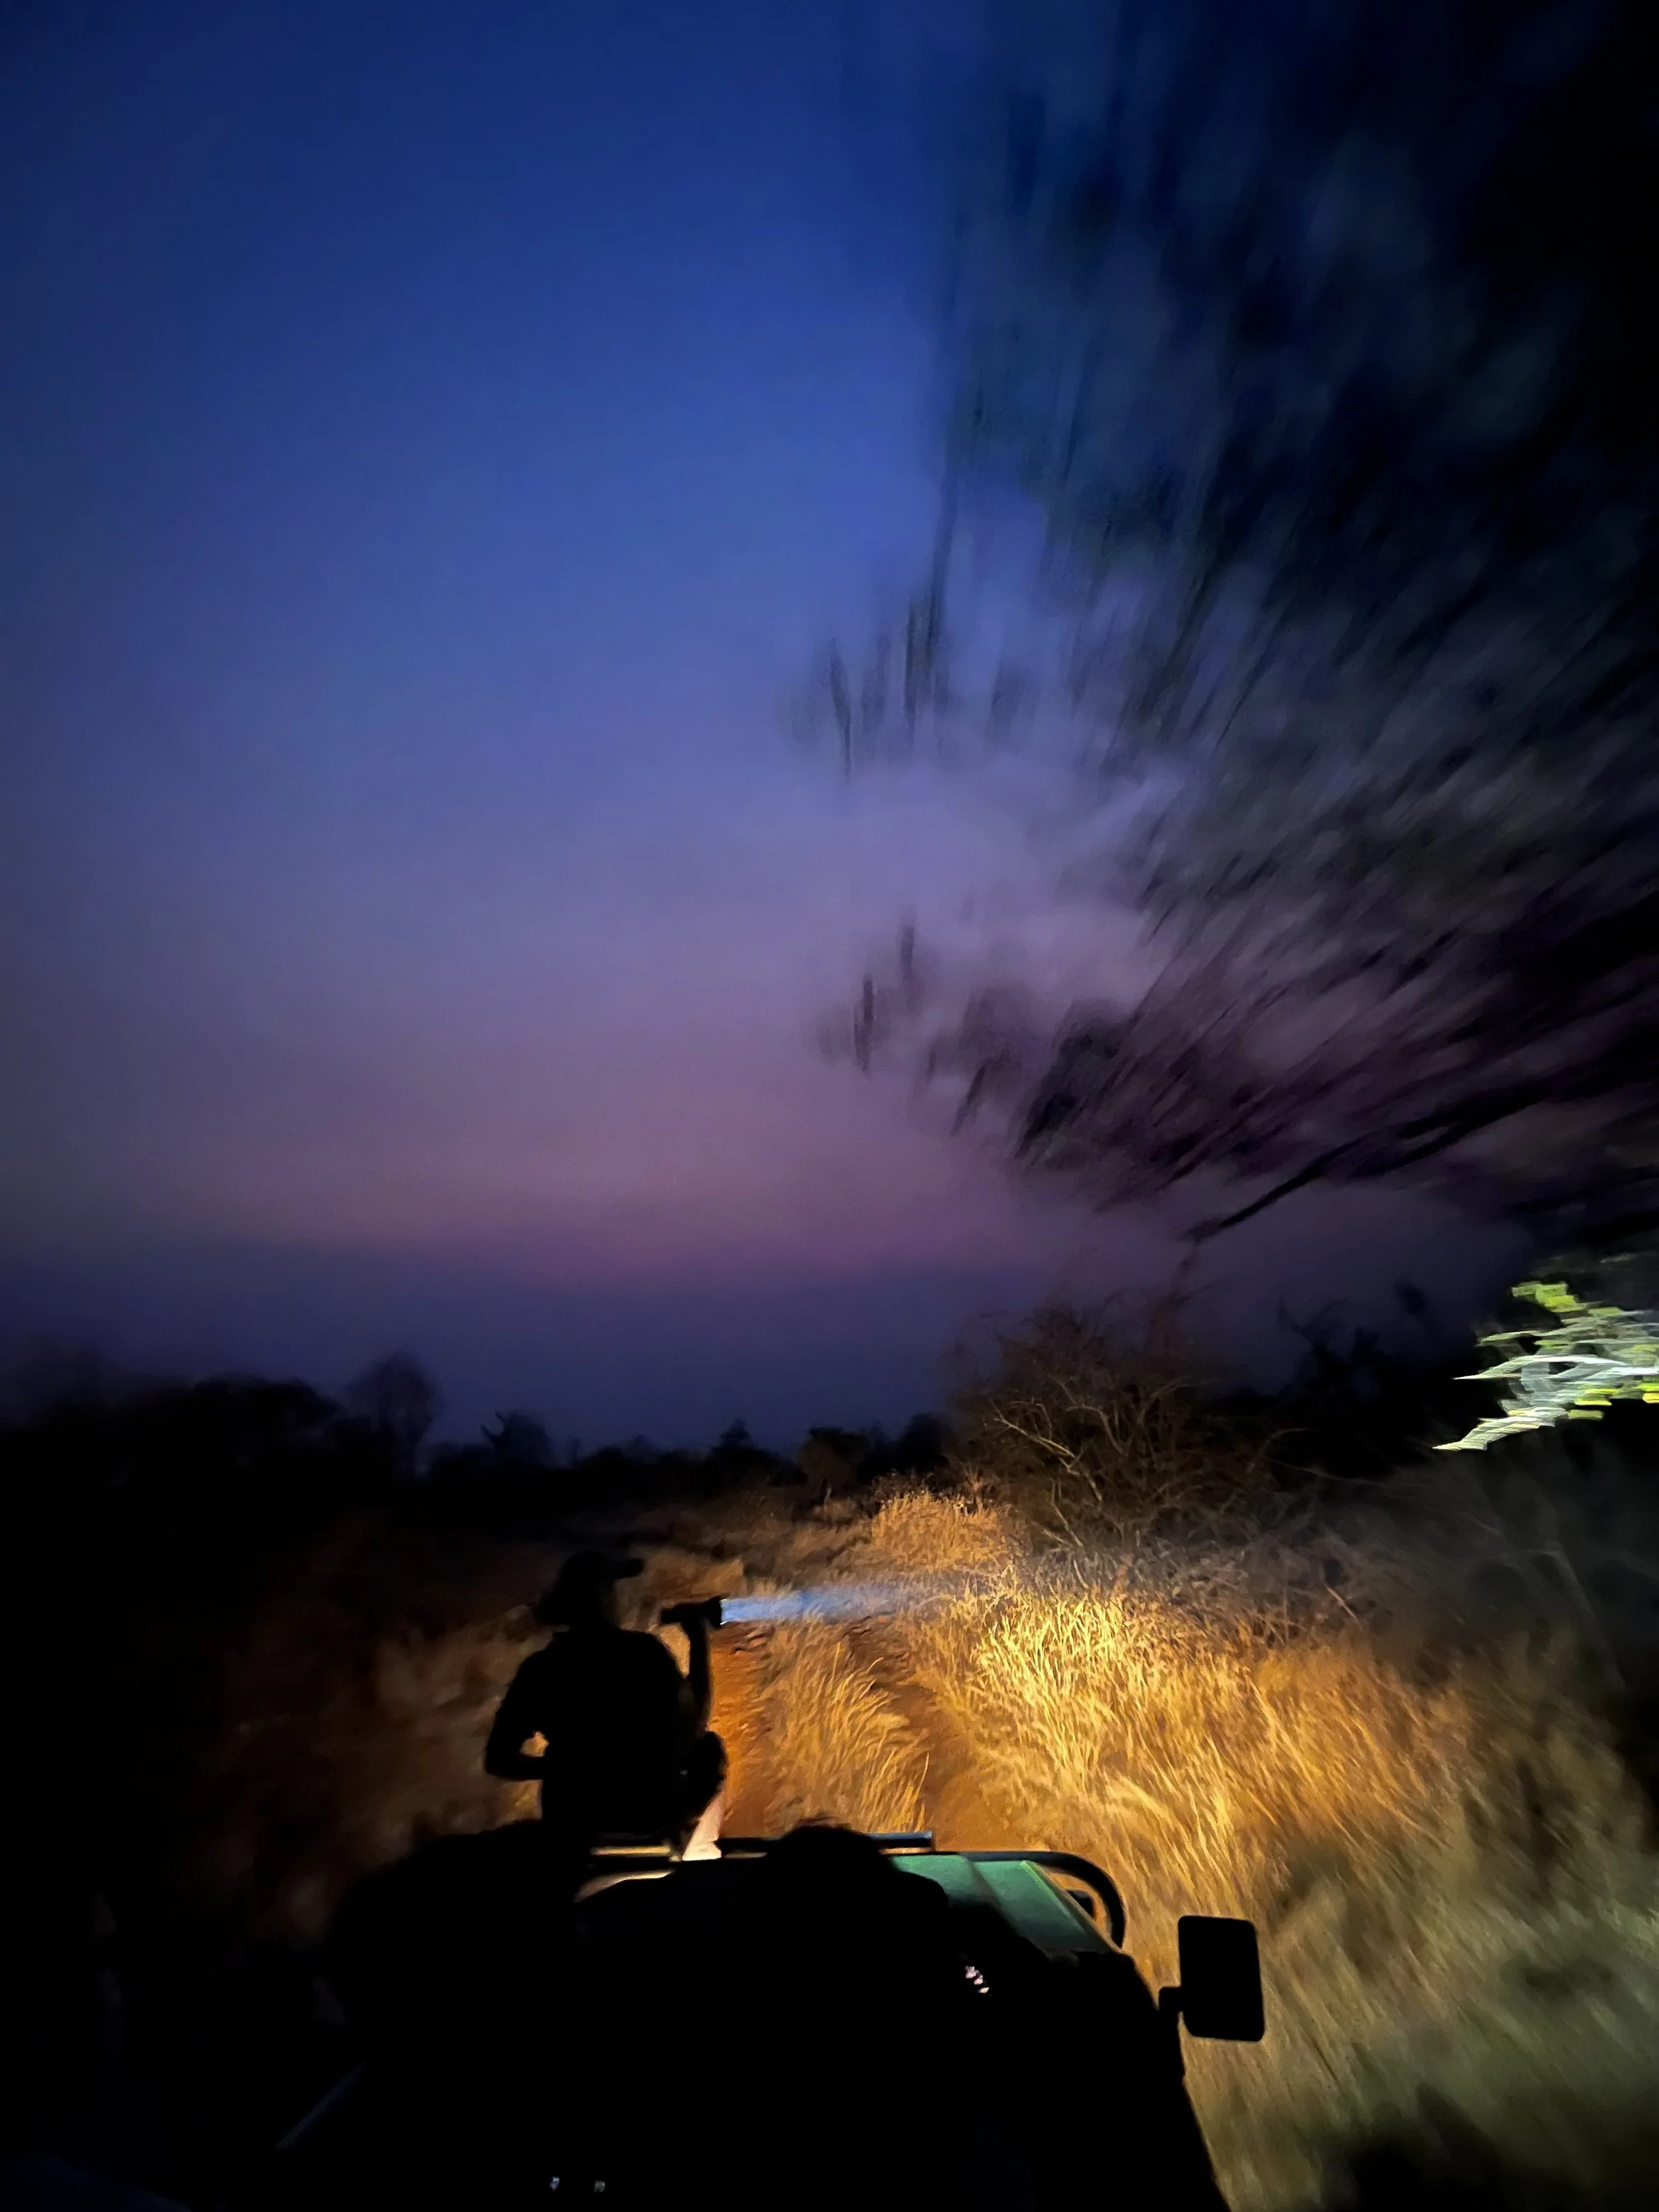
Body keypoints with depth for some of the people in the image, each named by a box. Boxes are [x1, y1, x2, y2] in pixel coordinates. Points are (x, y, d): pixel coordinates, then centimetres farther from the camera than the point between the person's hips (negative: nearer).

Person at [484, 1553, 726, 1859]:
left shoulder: (539, 1668, -7)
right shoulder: (645, 1650, -15)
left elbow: (497, 1761, 0)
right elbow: (695, 1727, -6)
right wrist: (700, 1643, -1)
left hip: (574, 1822, 3)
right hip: (654, 1809, -3)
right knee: (708, 1747, 25)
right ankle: (689, 1848, 26)